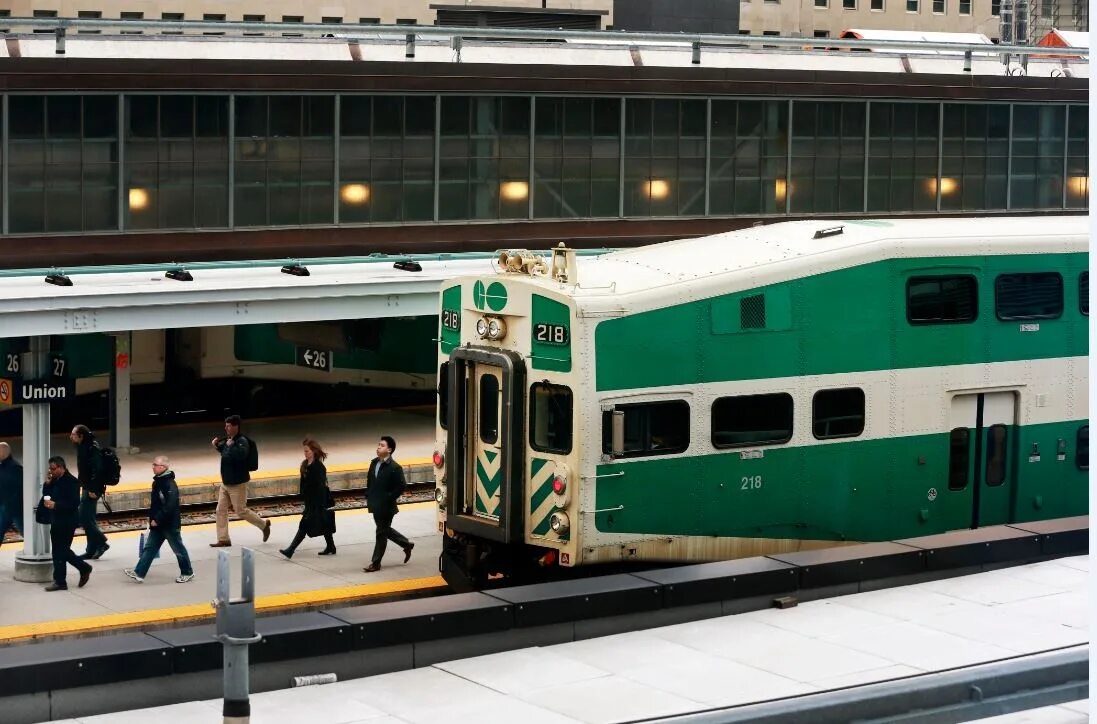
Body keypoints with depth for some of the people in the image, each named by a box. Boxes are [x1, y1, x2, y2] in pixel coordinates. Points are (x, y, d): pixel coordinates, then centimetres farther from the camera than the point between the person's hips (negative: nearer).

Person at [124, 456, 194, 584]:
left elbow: (169, 506, -28)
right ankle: (138, 573, 5)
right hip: (157, 525, 9)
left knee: (178, 548, 6)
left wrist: (157, 519, -24)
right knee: (149, 548, 6)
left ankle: (187, 573, 20)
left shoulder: (170, 485, -22)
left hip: (170, 524, -9)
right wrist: (151, 517, 11)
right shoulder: (157, 482, 7)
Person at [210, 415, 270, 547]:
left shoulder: (242, 442, -19)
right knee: (221, 510, 7)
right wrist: (216, 446, 7)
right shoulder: (227, 440, 6)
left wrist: (231, 446, -29)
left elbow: (240, 455, -38)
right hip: (226, 482, 9)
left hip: (237, 484, -8)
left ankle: (264, 525, 20)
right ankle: (223, 539, 13)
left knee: (241, 511, -1)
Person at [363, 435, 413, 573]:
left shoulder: (395, 467, -16)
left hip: (386, 506, -8)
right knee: (385, 530, 20)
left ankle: (375, 563, 7)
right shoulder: (374, 463, 6)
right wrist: (368, 497, 11)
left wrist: (389, 498, -16)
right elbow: (369, 480, 18)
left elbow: (402, 486, -17)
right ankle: (406, 544, 38)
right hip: (375, 505, 8)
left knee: (382, 533, 1)